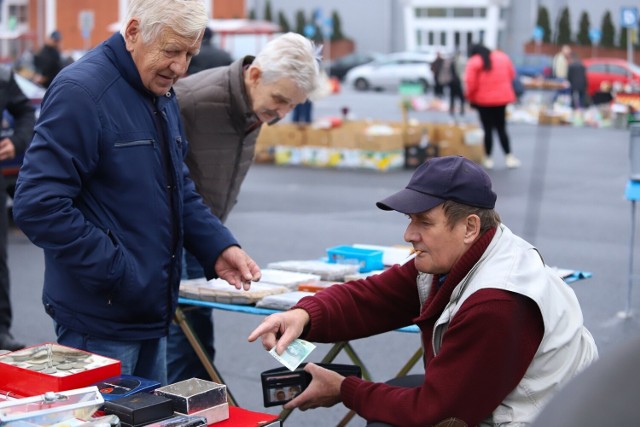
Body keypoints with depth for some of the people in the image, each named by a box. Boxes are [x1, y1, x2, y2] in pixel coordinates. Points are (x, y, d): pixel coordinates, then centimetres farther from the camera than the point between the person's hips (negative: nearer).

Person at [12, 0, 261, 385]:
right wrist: (117, 274, -23)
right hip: (99, 322, -9)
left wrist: (219, 246, 3)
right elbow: (38, 206, -24)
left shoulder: (164, 97, 11)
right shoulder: (81, 91, -18)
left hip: (152, 315, 9)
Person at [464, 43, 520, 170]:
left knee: (488, 129, 4)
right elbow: (512, 74, 12)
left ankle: (488, 159, 9)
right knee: (501, 128, 13)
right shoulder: (503, 57, 9)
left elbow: (470, 83, -14)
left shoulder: (473, 62, -7)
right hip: (502, 98, 4)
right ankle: (509, 157, 7)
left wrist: (470, 97, 0)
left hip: (483, 99, -4)